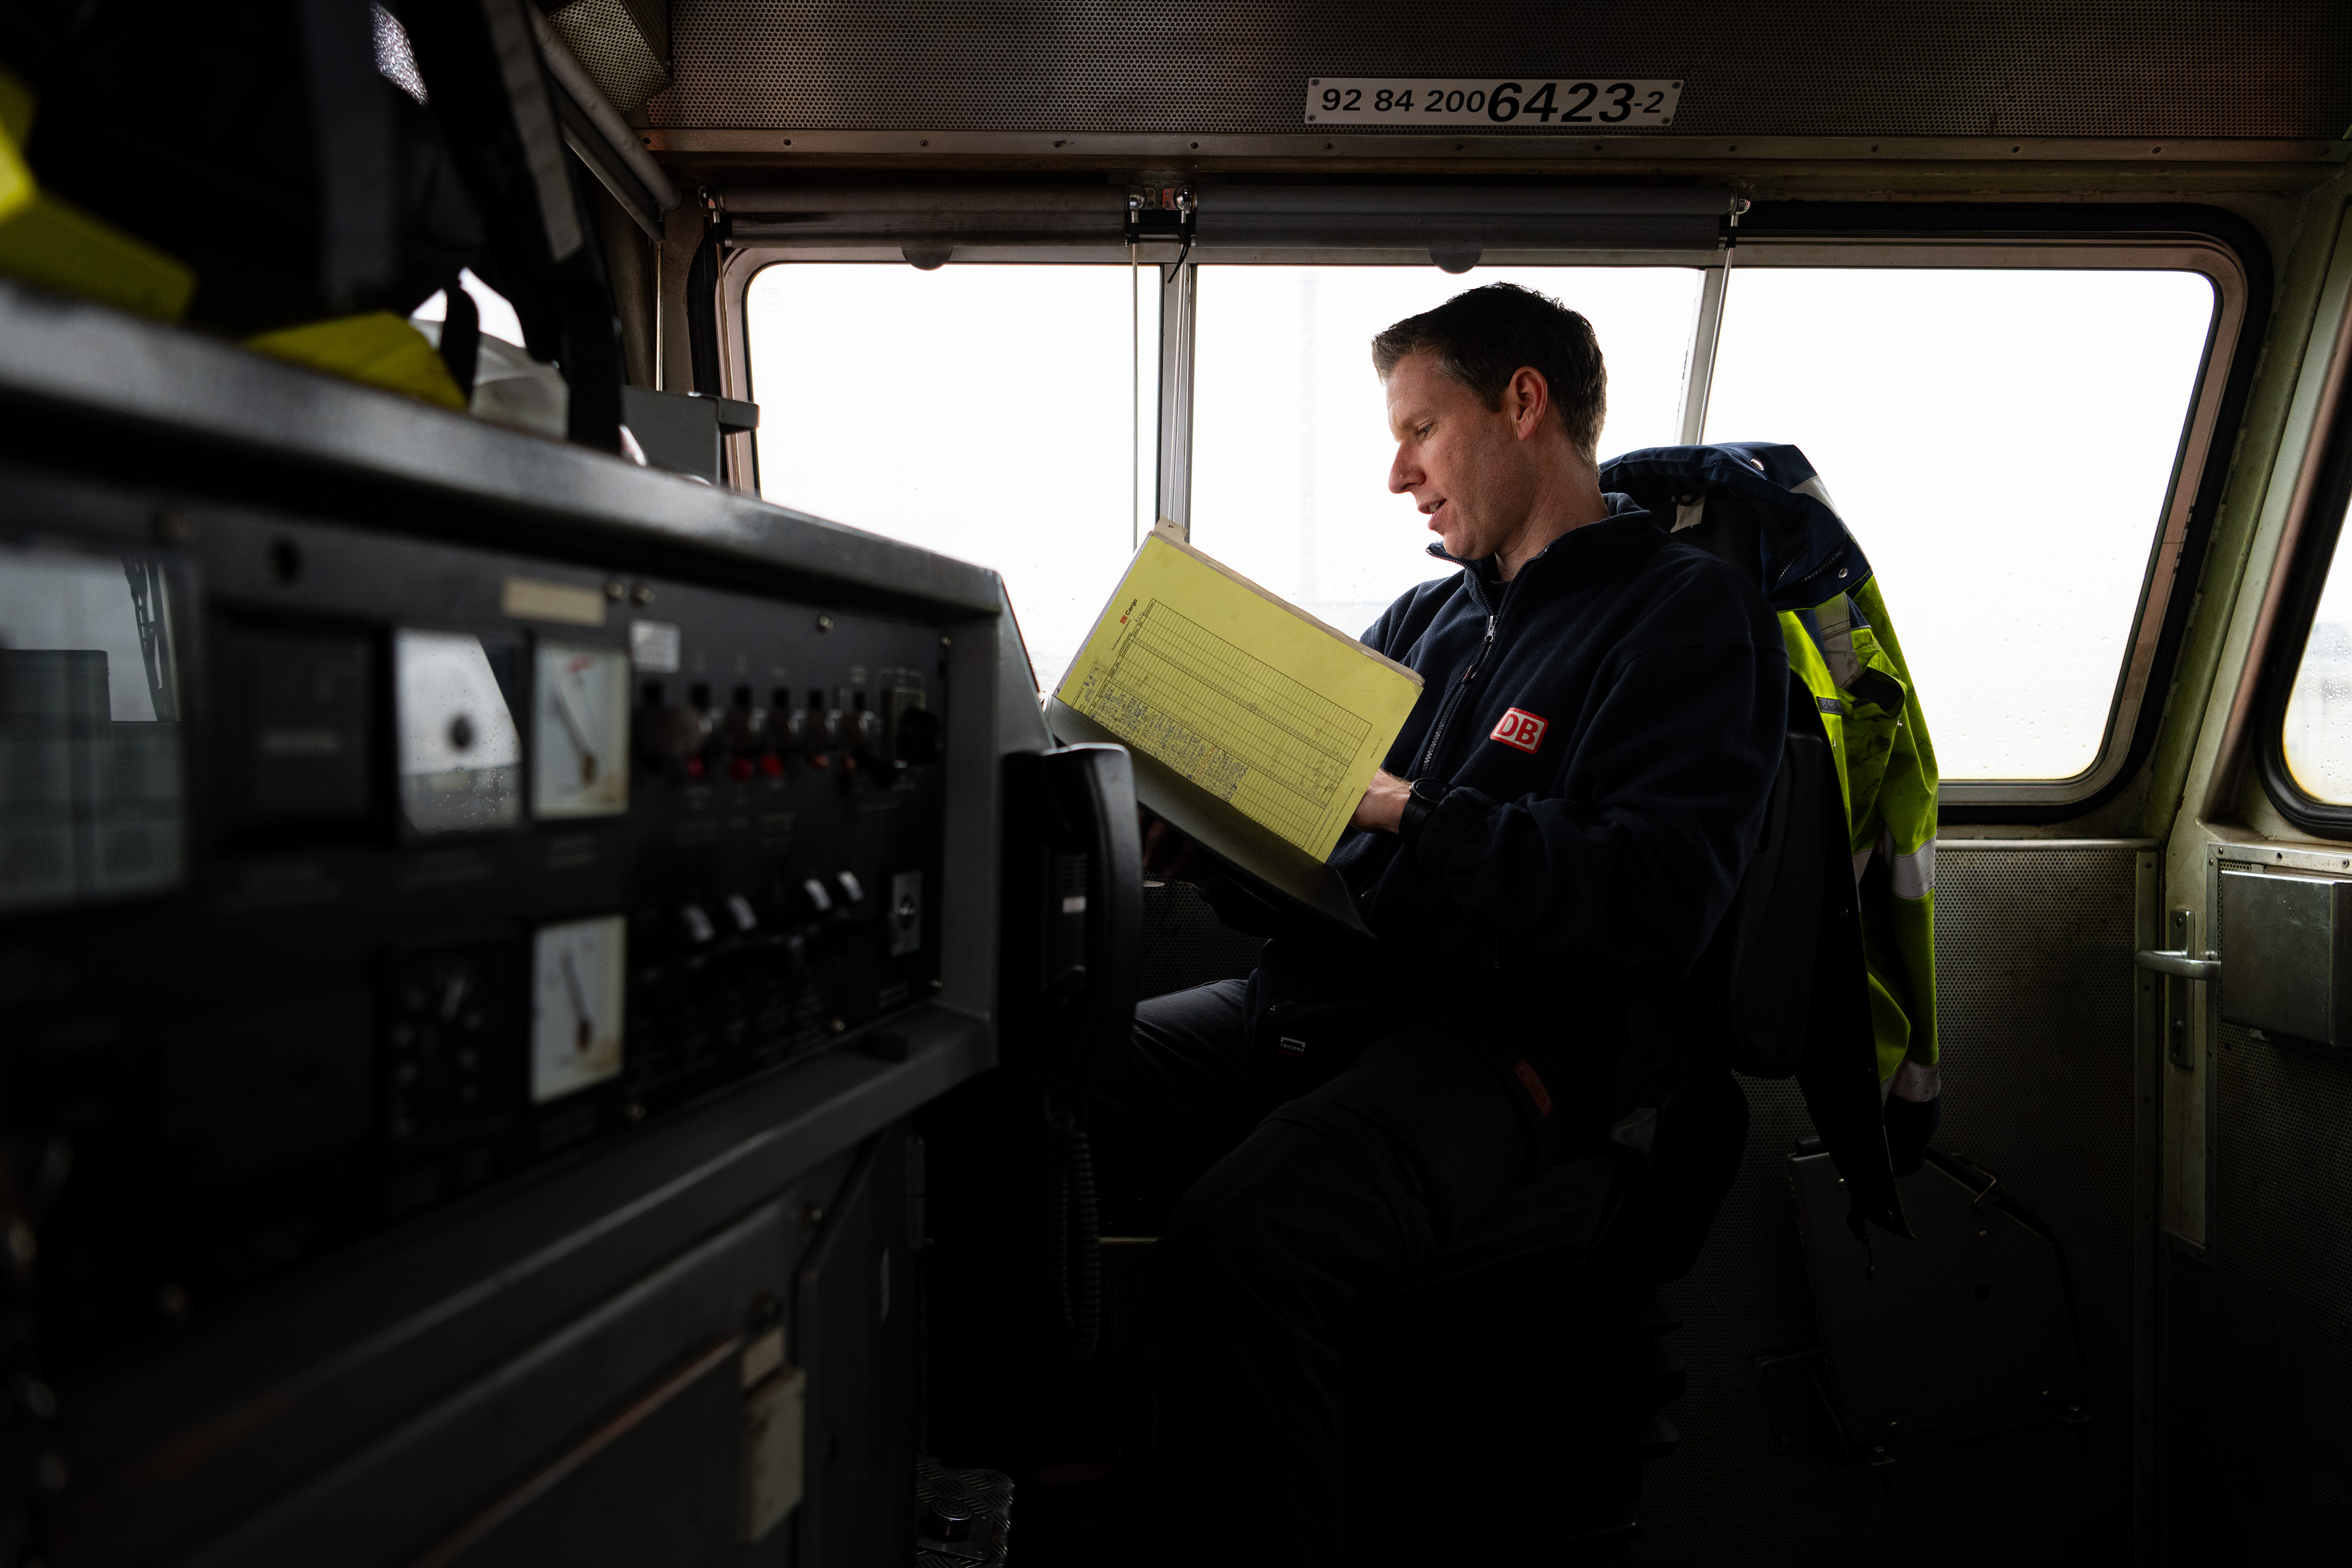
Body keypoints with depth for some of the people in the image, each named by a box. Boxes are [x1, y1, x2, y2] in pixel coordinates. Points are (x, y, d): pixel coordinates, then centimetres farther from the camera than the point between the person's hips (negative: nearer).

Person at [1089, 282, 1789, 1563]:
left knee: (1236, 1237, -33)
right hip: (1303, 1004, 7)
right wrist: (1209, 852, 2)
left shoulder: (1686, 616, 1)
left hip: (1489, 1041, -7)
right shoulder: (1425, 619, 23)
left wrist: (1405, 810, -16)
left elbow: (1655, 902, -15)